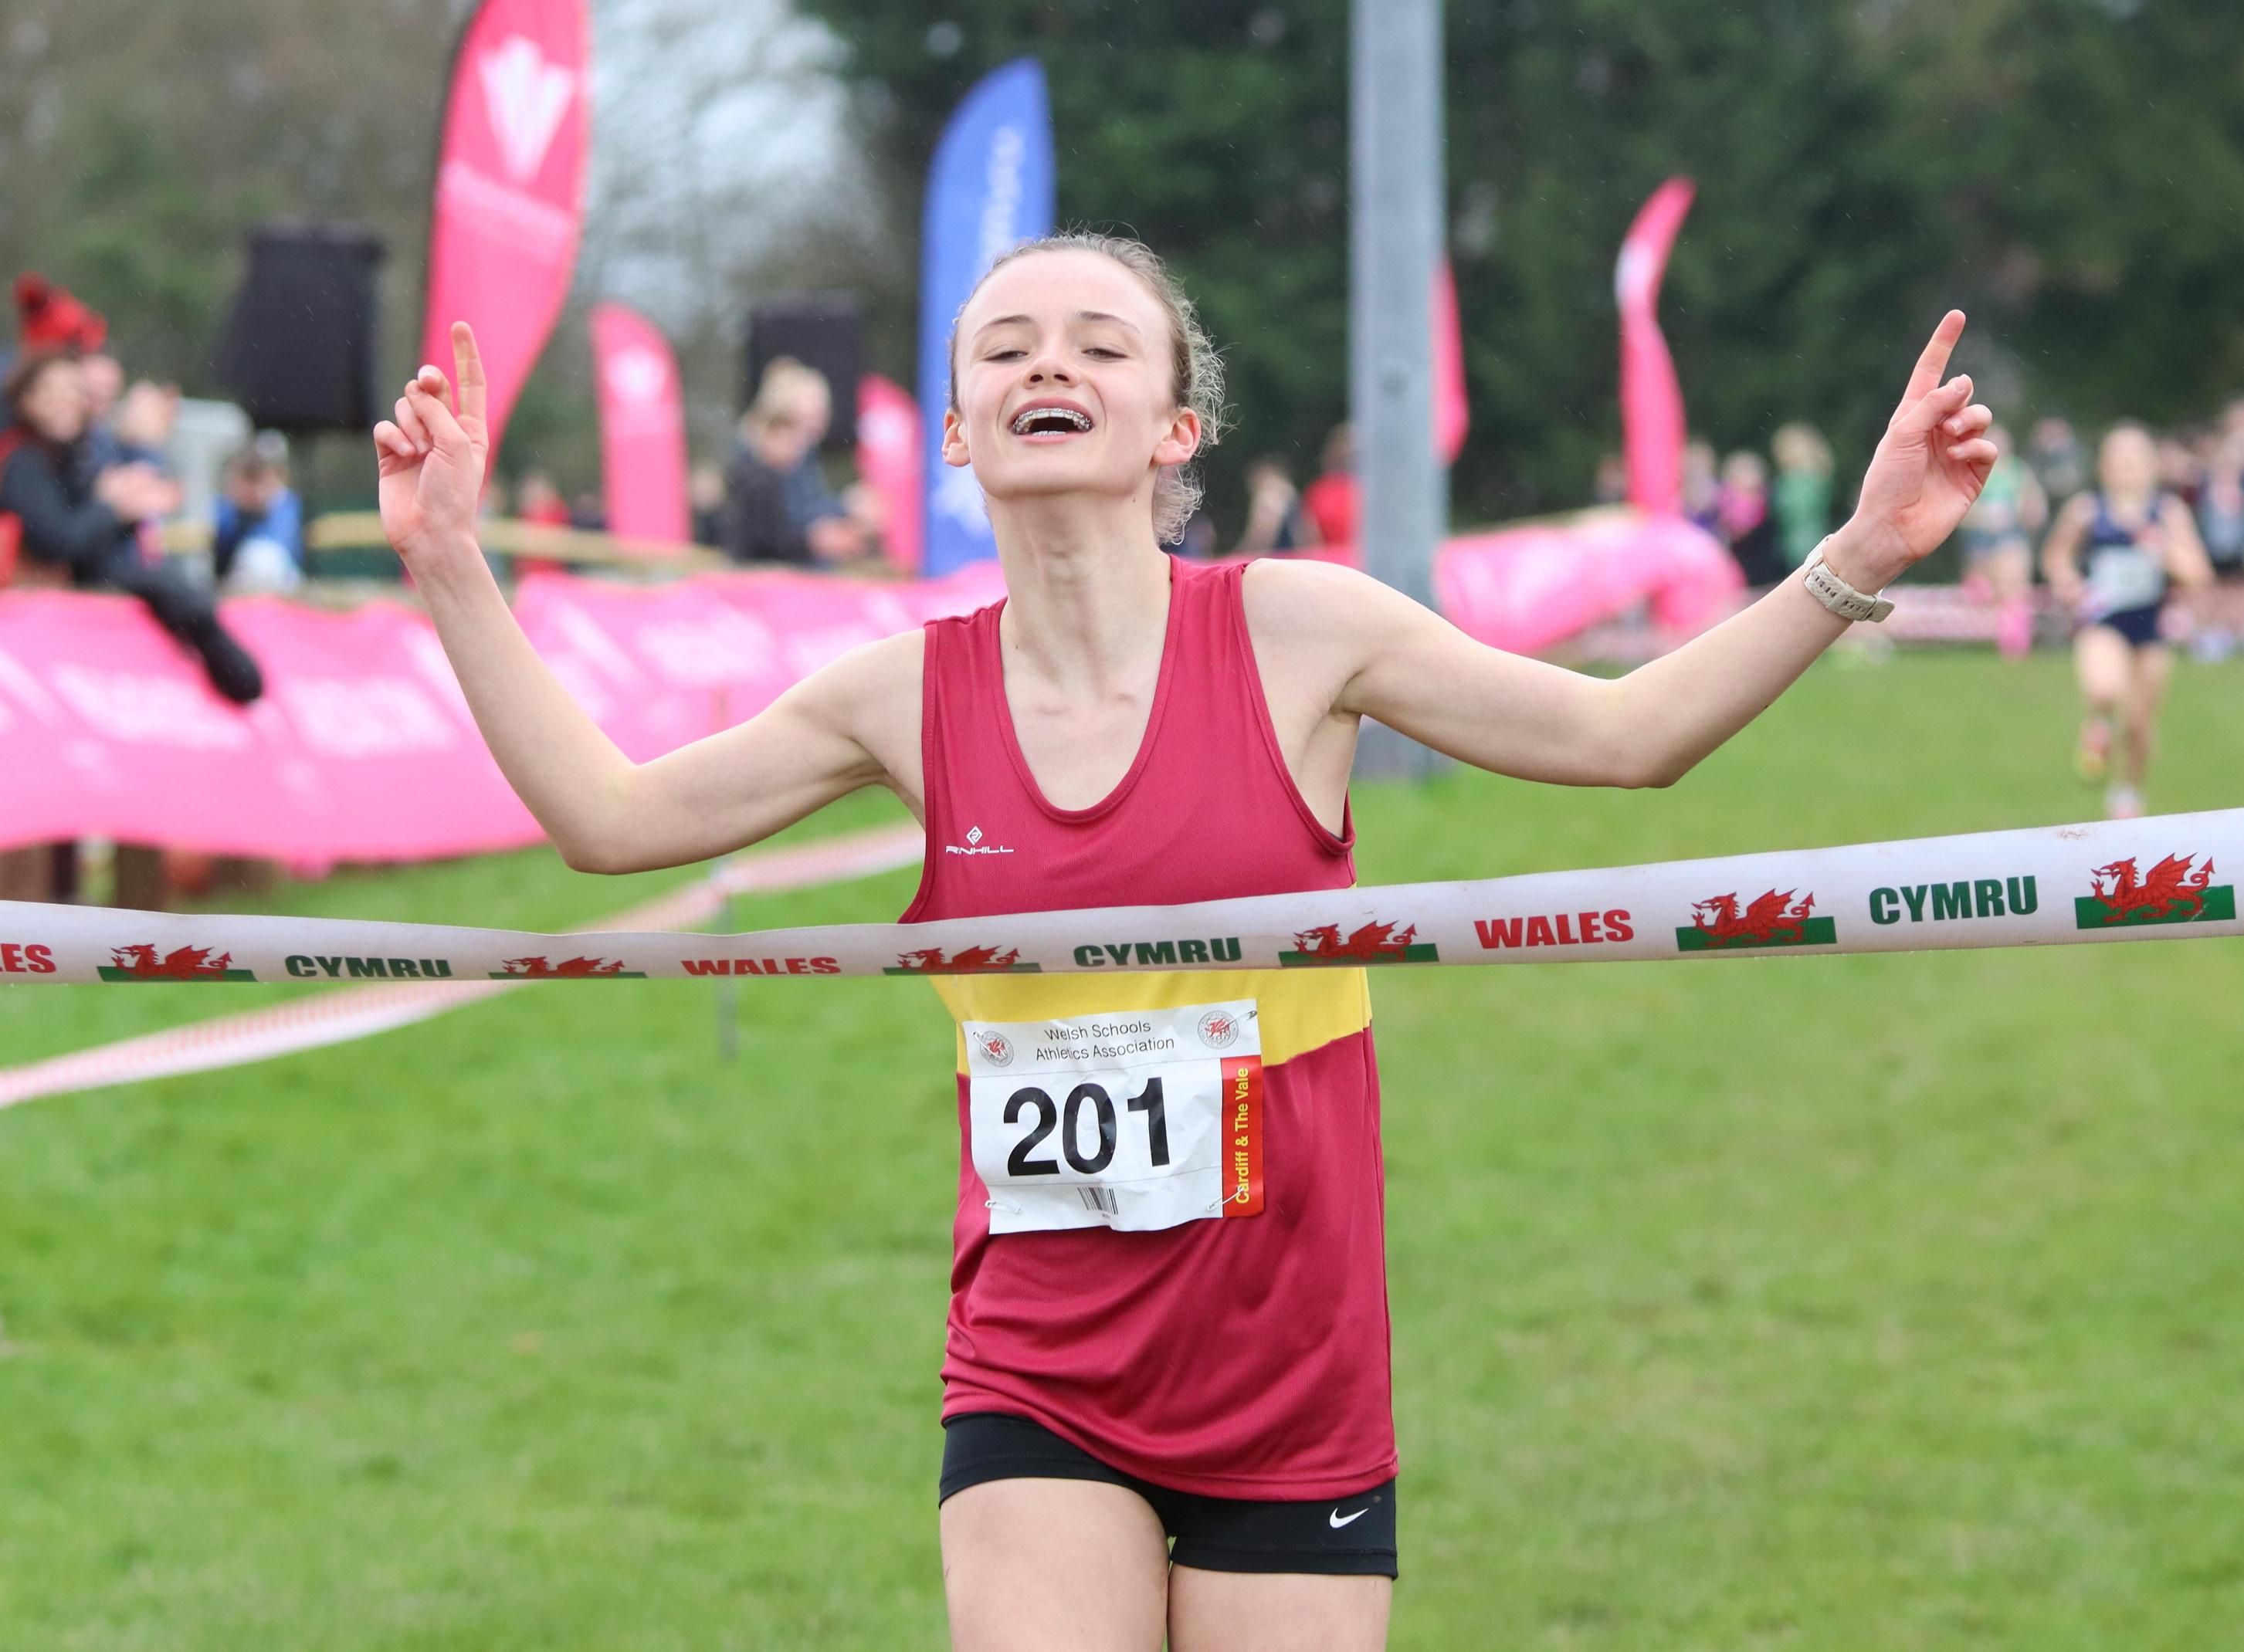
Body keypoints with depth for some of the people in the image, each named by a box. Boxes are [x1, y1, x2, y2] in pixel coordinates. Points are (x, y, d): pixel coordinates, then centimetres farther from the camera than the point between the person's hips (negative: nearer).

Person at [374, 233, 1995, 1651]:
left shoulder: (1292, 630, -4)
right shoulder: (909, 695, 1)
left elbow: (1622, 734, 1)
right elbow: (609, 816, 10)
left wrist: (1851, 565, -8)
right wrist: (452, 562, 5)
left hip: (1295, 1387, -1)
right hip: (1036, 1389, 1)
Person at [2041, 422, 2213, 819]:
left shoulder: (2169, 512, -2)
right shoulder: (2085, 510, -3)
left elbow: (2198, 574, -5)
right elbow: (2055, 556, 12)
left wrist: (2168, 553, -23)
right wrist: (2068, 583, -8)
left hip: (2149, 629, 2)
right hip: (2101, 623, -2)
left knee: (2140, 726, 8)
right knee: (2104, 689, -32)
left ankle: (2128, 794, 35)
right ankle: (2096, 727, 5)